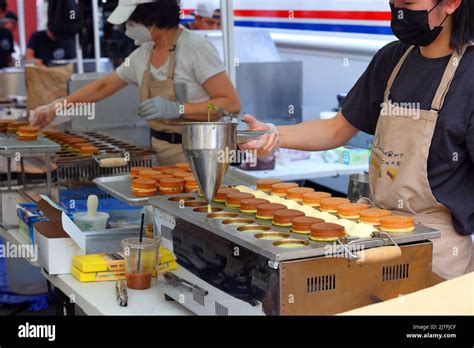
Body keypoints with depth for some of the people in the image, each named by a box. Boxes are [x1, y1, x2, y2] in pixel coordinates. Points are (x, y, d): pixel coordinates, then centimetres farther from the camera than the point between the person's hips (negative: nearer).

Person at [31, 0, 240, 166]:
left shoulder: (196, 48, -13)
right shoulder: (143, 55, 7)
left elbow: (231, 103, -18)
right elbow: (104, 86, 21)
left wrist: (176, 109, -26)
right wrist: (55, 108, 19)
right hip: (160, 150, 6)